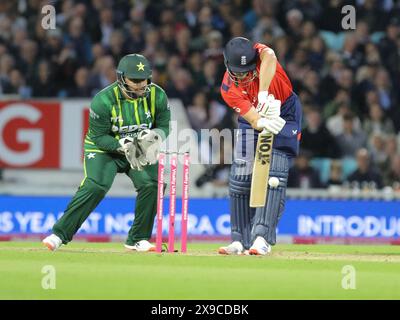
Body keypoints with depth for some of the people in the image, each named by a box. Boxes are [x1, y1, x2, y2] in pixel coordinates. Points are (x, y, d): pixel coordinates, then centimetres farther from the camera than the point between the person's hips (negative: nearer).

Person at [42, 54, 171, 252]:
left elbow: (164, 127, -5)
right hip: (104, 149, -4)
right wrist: (122, 145, -34)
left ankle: (138, 239, -1)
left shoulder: (157, 96, -13)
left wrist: (154, 136, -28)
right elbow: (99, 137, -18)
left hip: (140, 151, 4)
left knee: (151, 183, -17)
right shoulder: (104, 100, -24)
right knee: (95, 187, -24)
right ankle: (59, 234, -18)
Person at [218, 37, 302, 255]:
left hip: (284, 113, -2)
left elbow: (269, 57, -51)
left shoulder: (258, 53, -25)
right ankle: (241, 240, 5)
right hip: (254, 120, 2)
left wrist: (263, 95, -58)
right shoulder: (228, 89, -21)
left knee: (274, 175, -16)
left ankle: (262, 238, -22)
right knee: (240, 177, -5)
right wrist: (263, 122, -54)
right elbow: (253, 119, -31)